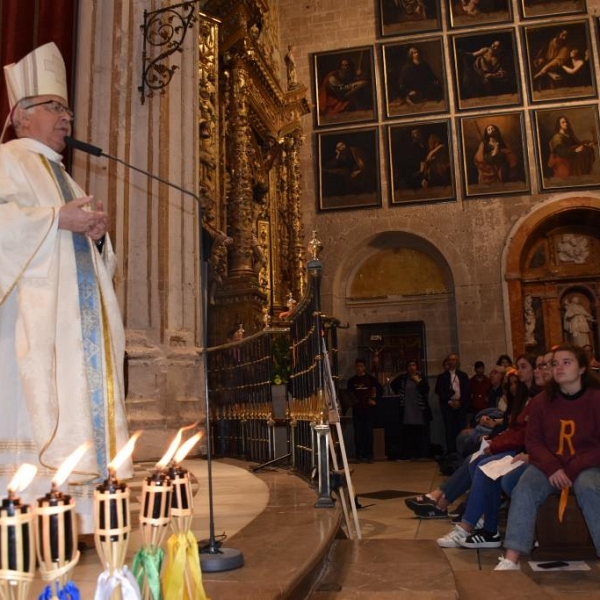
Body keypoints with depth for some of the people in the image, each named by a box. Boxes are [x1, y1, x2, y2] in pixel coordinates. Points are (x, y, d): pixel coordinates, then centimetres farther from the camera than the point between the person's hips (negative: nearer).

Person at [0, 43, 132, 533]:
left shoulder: (65, 179, 27)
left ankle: (74, 518, 6)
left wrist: (97, 234, 5)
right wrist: (58, 218, -15)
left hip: (78, 318, 8)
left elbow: (90, 255, 26)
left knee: (80, 405, 2)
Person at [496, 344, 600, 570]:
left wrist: (572, 470, -18)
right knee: (524, 489, -25)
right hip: (548, 465, 2)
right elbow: (533, 441, 3)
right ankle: (511, 560, -32)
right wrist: (552, 467, -15)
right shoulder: (541, 401, 5)